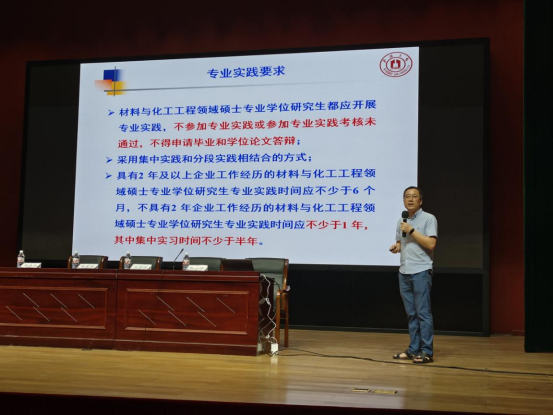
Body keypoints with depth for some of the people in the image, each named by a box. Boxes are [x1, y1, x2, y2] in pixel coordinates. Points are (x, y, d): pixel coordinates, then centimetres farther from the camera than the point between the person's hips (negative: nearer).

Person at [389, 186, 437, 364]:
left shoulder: (429, 219, -3)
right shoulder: (401, 221, 15)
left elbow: (431, 244, -13)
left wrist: (411, 230, -14)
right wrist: (395, 247, 1)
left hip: (421, 272, -6)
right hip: (404, 272, 6)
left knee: (423, 312, -6)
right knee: (411, 314, 8)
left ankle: (427, 352, -2)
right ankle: (414, 350, 13)